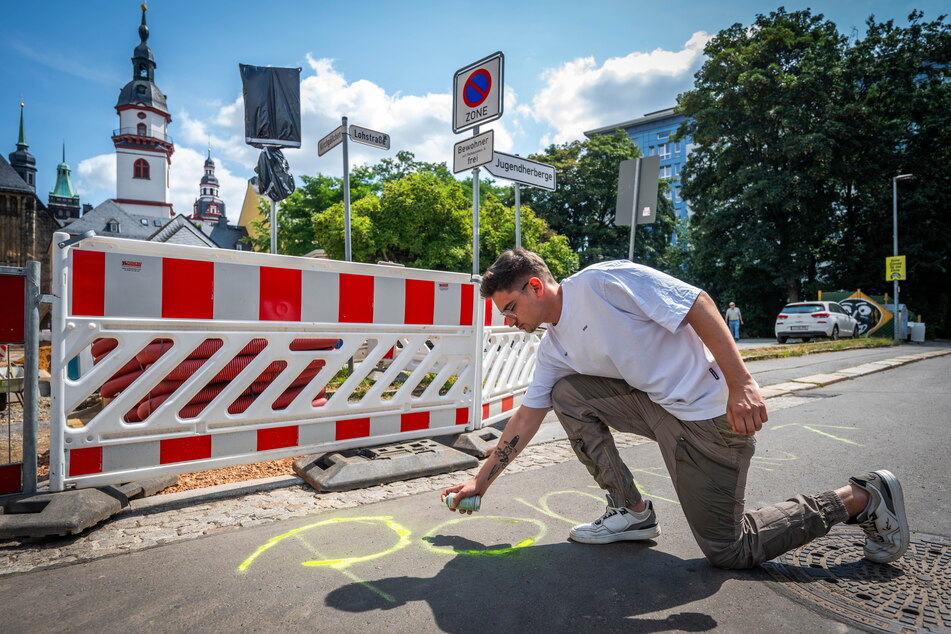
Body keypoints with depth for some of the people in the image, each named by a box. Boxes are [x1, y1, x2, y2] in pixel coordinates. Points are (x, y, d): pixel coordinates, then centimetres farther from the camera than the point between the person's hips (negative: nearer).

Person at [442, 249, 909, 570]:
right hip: (656, 404, 8)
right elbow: (527, 416, 11)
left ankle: (861, 498, 17)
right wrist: (481, 480, 12)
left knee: (727, 551, 0)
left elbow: (698, 304, -18)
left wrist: (741, 383, -24)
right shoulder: (553, 349, 7)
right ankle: (632, 512, 6)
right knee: (567, 394, -2)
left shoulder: (599, 281, -18)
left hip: (709, 412, -7)